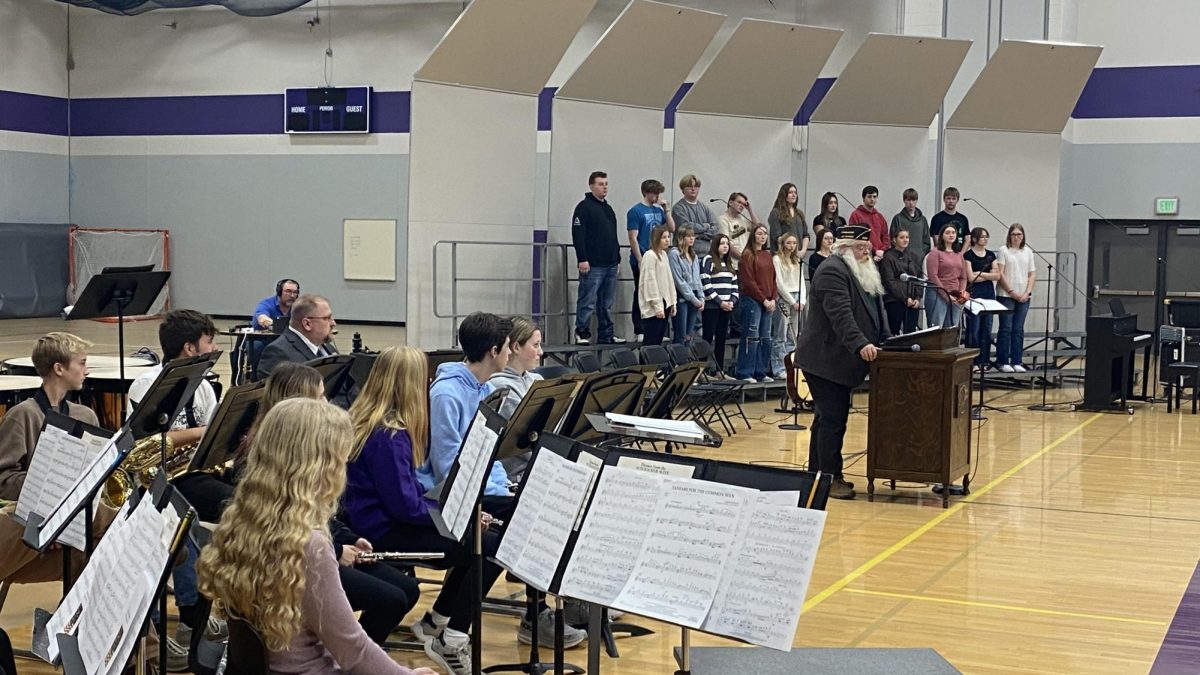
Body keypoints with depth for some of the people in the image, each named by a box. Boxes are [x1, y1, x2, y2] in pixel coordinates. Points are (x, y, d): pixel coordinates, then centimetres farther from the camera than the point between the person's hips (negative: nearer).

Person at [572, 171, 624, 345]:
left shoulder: (608, 208, 20)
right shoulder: (584, 207, -5)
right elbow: (578, 235, -13)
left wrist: (617, 258, 19)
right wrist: (582, 259, -19)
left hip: (610, 265, 8)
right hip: (592, 265, -8)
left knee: (607, 304, 9)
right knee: (588, 302, -5)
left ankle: (606, 335, 14)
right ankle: (582, 334, 0)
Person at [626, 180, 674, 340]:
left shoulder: (658, 210, 12)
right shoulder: (636, 211, -7)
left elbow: (672, 228, 11)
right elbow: (633, 238, -12)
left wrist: (666, 209, 1)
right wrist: (640, 261, -16)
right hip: (643, 261, -6)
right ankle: (639, 331, 6)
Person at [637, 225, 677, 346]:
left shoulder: (664, 254, 14)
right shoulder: (650, 255, -11)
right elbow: (650, 281, -15)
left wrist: (672, 302, 12)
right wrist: (657, 306, -17)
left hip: (665, 303, 8)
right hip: (653, 307, -8)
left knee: (659, 340, 8)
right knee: (650, 341, -7)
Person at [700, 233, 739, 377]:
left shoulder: (729, 263, 17)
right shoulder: (708, 260, -4)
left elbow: (735, 285, 16)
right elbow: (706, 284, -12)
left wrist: (732, 301, -1)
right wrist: (720, 302, -13)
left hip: (727, 306, 6)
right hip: (711, 306, -6)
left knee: (721, 338, 7)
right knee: (708, 337, -6)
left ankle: (720, 371, 9)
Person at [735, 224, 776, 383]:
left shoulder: (768, 255, 15)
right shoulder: (748, 254, -6)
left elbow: (773, 278, 16)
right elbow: (748, 281, -11)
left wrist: (773, 299, 2)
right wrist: (764, 300, -12)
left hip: (767, 302, 7)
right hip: (752, 300, -7)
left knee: (765, 338, 7)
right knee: (751, 337, -7)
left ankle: (761, 372, 13)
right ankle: (745, 373, -4)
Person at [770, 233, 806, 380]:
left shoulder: (797, 262, 18)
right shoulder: (777, 259, -2)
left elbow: (801, 282, 16)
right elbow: (779, 283, -8)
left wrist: (801, 301, 1)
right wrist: (792, 301, -9)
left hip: (796, 300, 7)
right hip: (782, 299, -7)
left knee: (792, 337, 6)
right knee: (780, 337, -7)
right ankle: (779, 370, -6)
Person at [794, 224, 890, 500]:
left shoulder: (862, 272, 18)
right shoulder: (833, 272, -16)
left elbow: (875, 312, 23)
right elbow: (841, 314, -28)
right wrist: (861, 344, -37)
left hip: (840, 361, 10)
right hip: (825, 360, -10)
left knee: (828, 418, 14)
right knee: (833, 420, -9)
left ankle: (817, 474, 21)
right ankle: (830, 478, -5)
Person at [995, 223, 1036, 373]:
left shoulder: (1028, 252, 12)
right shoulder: (1004, 251, -2)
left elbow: (1032, 275, 11)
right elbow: (1000, 274, -7)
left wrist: (1027, 293, -2)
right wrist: (1011, 292, -10)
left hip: (1023, 297, 4)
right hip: (1006, 296, -4)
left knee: (1019, 330, 5)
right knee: (1006, 329, -3)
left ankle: (1016, 362, 9)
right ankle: (1003, 362, 1)